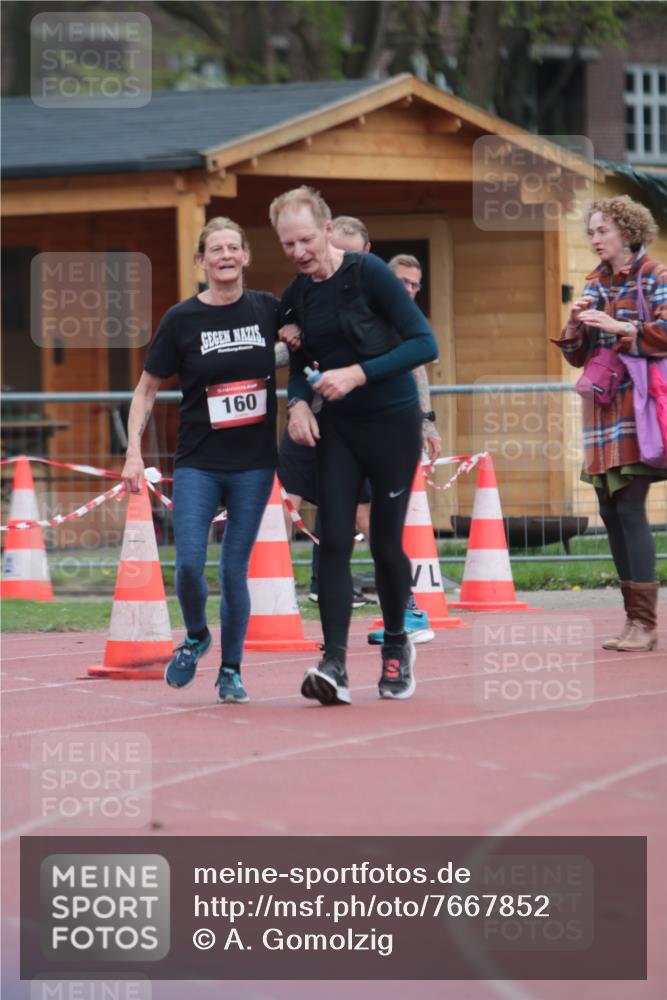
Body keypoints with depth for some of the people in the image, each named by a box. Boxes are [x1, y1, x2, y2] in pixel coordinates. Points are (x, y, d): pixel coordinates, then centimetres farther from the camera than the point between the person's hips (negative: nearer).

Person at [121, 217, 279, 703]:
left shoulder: (268, 309, 1)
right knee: (189, 563, -11)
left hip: (254, 462, 1)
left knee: (235, 569, 1)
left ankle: (231, 670, 16)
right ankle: (196, 636, 18)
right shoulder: (182, 319, -3)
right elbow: (147, 390, 4)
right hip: (198, 462, -1)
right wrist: (134, 452, -4)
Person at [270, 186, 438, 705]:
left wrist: (358, 374, -22)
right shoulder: (296, 296, 4)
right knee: (334, 542, -9)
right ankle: (334, 665, -16)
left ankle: (397, 644, 28)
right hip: (337, 428, 4)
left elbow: (424, 343, -16)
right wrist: (298, 401, -3)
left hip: (393, 423, -4)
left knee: (386, 542, 3)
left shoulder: (369, 273, -14)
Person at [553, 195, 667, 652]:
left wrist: (618, 326, -19)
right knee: (611, 512, 3)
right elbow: (576, 355, 17)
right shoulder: (595, 284, 16)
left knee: (630, 507, -14)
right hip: (602, 405, 7)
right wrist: (576, 322, -2)